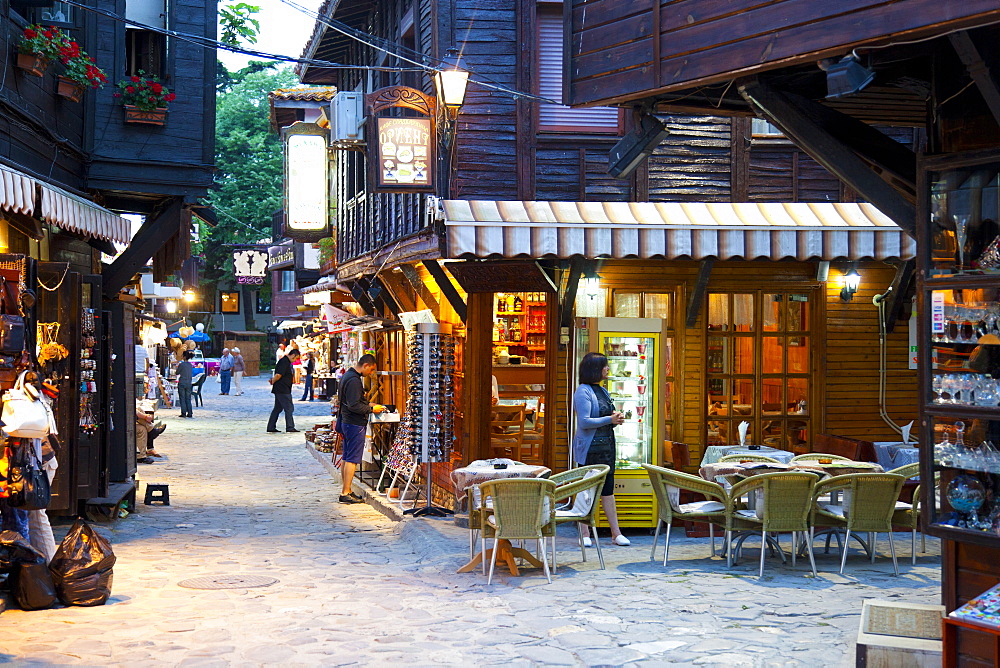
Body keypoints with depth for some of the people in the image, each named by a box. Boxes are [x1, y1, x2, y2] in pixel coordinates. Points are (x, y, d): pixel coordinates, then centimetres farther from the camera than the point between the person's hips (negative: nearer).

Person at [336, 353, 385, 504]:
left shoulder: (348, 375, 14)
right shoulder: (354, 380, -20)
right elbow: (354, 406, -24)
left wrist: (368, 404, 14)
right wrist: (371, 409, -13)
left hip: (346, 422, 11)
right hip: (355, 424, -11)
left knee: (346, 458, 13)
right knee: (352, 459, -7)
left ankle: (346, 491, 19)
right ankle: (345, 493, -6)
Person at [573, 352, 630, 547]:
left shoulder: (603, 391, 15)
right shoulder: (583, 392, -10)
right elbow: (584, 422, -18)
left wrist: (616, 419, 1)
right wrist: (610, 419, -17)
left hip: (607, 445, 8)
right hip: (589, 448, -8)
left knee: (608, 489, 9)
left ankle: (616, 532, 10)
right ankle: (584, 534, 6)